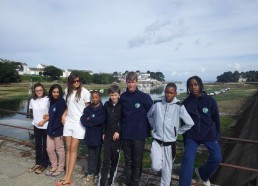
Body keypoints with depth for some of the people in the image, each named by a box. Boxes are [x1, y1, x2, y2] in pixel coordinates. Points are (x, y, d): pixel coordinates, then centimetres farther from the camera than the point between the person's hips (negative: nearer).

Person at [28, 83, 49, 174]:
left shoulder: (47, 99, -14)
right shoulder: (32, 100, 1)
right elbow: (32, 110, 17)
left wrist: (44, 121, -16)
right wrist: (39, 116, 5)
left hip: (46, 126, -5)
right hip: (37, 126, 5)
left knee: (45, 145, 7)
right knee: (37, 145, 15)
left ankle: (44, 164, 20)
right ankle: (38, 163, 30)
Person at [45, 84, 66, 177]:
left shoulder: (61, 102, -15)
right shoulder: (52, 101, 9)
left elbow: (60, 117, -18)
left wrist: (54, 128, -17)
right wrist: (50, 128, 10)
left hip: (58, 130, -7)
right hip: (50, 129, 8)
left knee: (59, 149, 8)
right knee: (49, 149, 14)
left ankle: (60, 168, 26)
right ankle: (54, 167, 32)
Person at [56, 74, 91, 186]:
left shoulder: (85, 92, -9)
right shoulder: (67, 91, 8)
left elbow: (88, 108, -3)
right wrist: (64, 115, 3)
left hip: (79, 122, -5)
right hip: (68, 121, 5)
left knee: (73, 149, -2)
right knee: (68, 148, 9)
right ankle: (66, 175, 18)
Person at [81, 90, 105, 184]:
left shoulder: (103, 109, -6)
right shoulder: (88, 108, 5)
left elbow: (101, 120, -20)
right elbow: (83, 120, -5)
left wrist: (90, 119, -8)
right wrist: (94, 123, -17)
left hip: (98, 136, -3)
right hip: (89, 135, 3)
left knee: (97, 155, 10)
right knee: (90, 155, 11)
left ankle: (96, 173, 23)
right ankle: (90, 174, 21)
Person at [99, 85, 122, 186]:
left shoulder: (122, 105, -6)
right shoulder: (106, 105, 3)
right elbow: (104, 120, 9)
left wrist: (118, 132, -13)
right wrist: (103, 133, 8)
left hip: (117, 136, -1)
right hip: (108, 136, 2)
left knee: (115, 160, 9)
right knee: (106, 160, 2)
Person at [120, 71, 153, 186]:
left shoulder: (145, 97, -9)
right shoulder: (123, 97, 1)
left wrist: (147, 129, -1)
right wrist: (121, 128, 5)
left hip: (139, 135, -3)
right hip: (125, 135, 3)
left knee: (137, 162, 9)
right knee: (128, 161, 17)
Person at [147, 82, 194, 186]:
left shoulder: (179, 107, -10)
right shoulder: (157, 104, -4)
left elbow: (190, 123, -7)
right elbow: (149, 115, 14)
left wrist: (178, 131, -3)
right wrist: (154, 126, 7)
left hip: (170, 142, -1)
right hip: (157, 141, 1)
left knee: (167, 168, 11)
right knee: (156, 167, -4)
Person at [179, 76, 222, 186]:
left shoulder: (210, 100, -6)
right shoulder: (186, 102, -3)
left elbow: (216, 119, 1)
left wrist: (217, 136, 1)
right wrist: (185, 139, 7)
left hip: (209, 135, 1)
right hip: (192, 136, 0)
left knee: (216, 158, -2)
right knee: (188, 160, -7)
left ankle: (203, 175, 28)